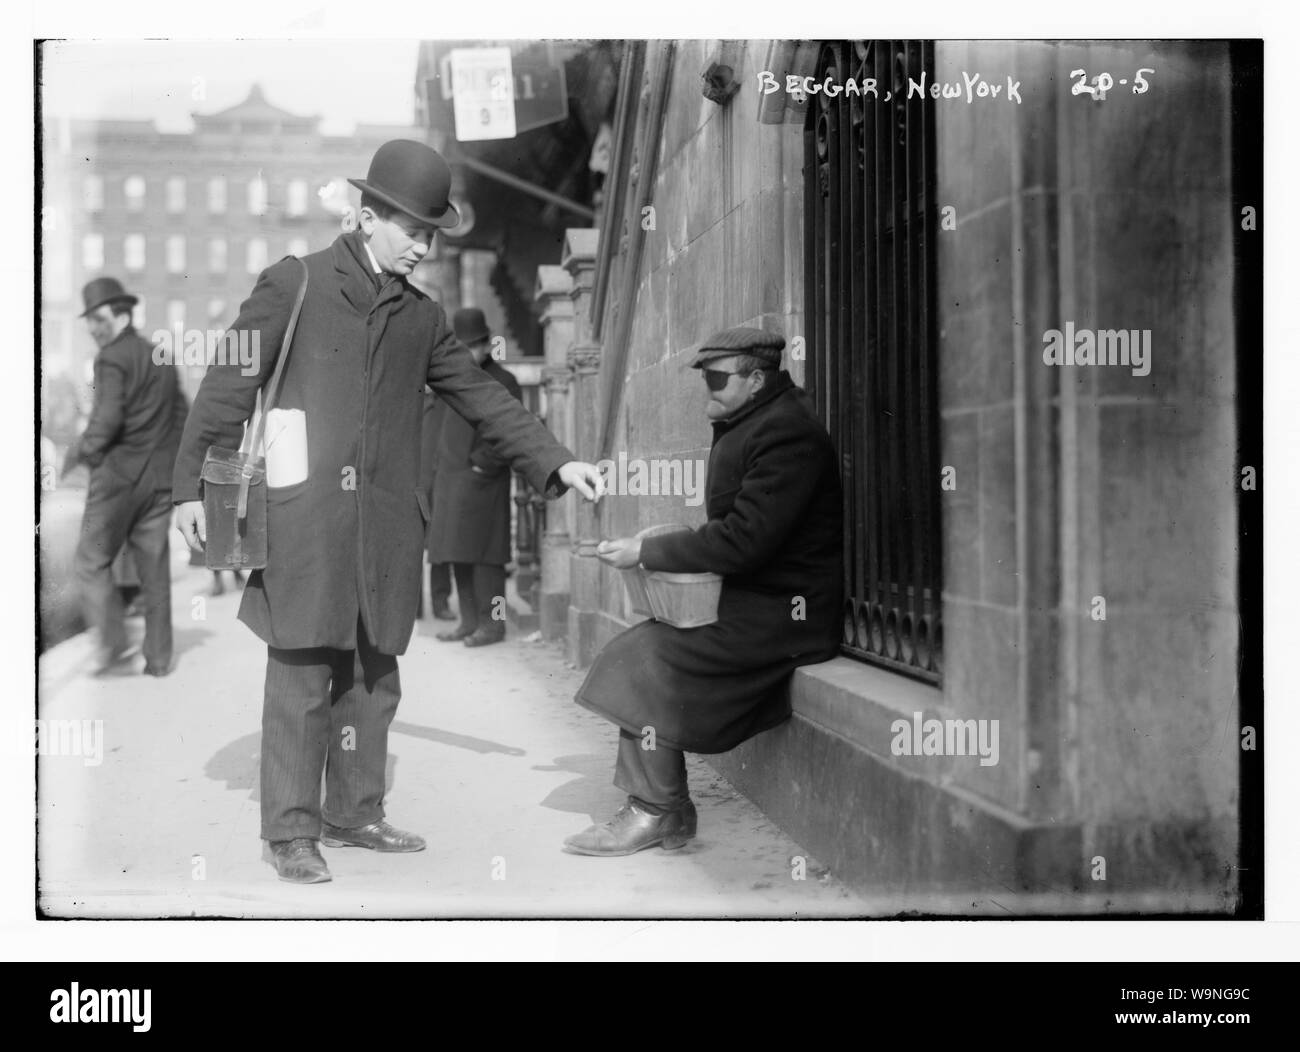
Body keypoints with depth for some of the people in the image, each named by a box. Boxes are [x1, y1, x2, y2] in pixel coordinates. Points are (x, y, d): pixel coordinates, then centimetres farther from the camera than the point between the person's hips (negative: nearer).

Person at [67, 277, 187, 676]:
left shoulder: (112, 358, -8)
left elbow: (106, 419, -18)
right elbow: (181, 416, 15)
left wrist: (80, 452, -4)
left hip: (119, 474, -7)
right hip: (160, 478, 7)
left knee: (91, 562, 3)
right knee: (154, 568, 9)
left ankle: (113, 646, -6)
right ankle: (158, 658, 11)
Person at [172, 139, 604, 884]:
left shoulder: (422, 317, 15)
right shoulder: (295, 284, 1)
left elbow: (482, 396, 16)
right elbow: (230, 384, -1)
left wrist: (556, 462, 7)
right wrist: (194, 483, -5)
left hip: (386, 525, 5)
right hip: (305, 519, -5)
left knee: (374, 677, 10)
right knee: (303, 677, -3)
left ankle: (355, 815, 23)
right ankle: (292, 832, 6)